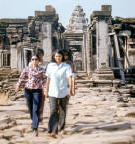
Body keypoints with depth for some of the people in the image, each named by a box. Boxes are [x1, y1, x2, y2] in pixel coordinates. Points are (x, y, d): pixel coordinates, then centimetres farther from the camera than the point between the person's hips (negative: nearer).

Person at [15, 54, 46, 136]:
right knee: (30, 108, 12)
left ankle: (35, 128, -11)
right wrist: (18, 86, -12)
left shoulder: (42, 70, 2)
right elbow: (22, 78, 3)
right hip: (28, 90, 3)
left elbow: (44, 80, -4)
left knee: (36, 110, -10)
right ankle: (34, 122, 37)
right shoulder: (27, 69, 7)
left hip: (37, 91, -3)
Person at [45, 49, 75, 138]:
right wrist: (46, 91, 13)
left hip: (63, 92, 0)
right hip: (53, 92, 0)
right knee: (53, 110, -13)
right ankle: (53, 131, -19)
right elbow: (48, 79, 10)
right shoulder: (50, 66, 5)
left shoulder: (67, 66, -1)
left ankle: (61, 127, 34)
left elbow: (69, 78, -12)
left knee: (62, 111, 12)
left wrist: (71, 89, -24)